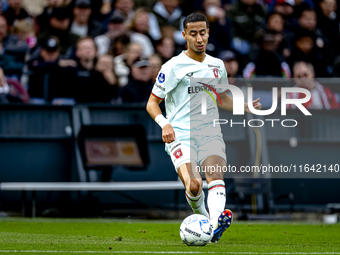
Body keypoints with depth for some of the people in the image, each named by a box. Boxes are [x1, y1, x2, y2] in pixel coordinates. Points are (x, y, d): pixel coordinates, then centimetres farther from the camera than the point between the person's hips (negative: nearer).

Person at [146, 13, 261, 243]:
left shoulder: (217, 66, 15)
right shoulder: (173, 67, -1)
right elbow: (152, 103, 1)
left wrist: (245, 107, 14)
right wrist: (164, 124, -18)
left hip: (210, 132, 3)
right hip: (180, 135, -3)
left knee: (215, 174, -25)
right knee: (193, 185, -21)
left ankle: (216, 225, -45)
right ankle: (201, 216, 11)